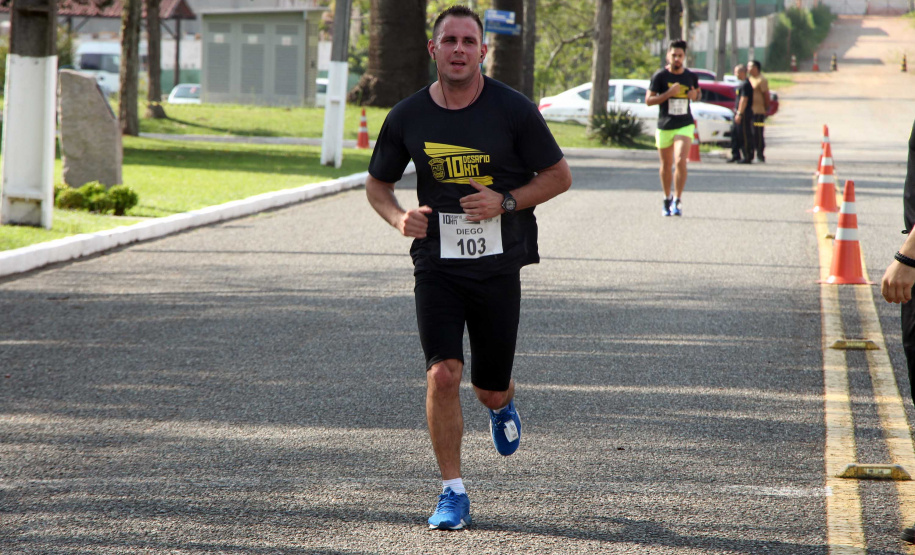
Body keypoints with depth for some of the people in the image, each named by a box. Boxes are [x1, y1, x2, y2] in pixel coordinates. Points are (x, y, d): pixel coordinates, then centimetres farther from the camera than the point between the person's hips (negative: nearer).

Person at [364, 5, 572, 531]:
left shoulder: (513, 109, -6)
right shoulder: (408, 117, -1)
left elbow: (559, 176, 1)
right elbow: (377, 184, 13)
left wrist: (506, 201, -15)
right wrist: (400, 217, -10)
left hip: (498, 266, 0)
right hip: (436, 265, 0)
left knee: (491, 389, 8)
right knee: (443, 374, -17)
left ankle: (504, 402, 48)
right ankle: (453, 492, -4)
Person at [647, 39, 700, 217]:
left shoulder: (691, 76, 2)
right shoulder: (660, 76, -6)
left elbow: (698, 92, 21)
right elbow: (648, 100, -9)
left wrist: (695, 95, -4)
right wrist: (669, 94, -21)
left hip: (685, 125, 0)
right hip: (664, 127, 0)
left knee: (681, 161, -18)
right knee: (666, 165, 11)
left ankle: (677, 201, -9)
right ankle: (667, 199, 31)